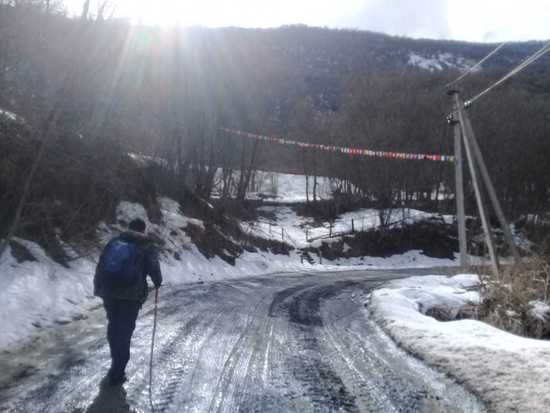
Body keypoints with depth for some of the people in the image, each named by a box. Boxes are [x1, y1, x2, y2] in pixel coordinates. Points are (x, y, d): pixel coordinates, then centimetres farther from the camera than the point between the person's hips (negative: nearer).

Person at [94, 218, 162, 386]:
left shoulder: (114, 241, 12)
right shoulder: (147, 245, 1)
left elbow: (101, 265, 12)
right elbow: (153, 268, -3)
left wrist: (98, 287, 19)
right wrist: (158, 282, 17)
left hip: (108, 291, 4)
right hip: (131, 294, -4)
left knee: (113, 325, 23)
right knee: (125, 331, 3)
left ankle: (116, 358, 43)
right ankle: (116, 374, 5)